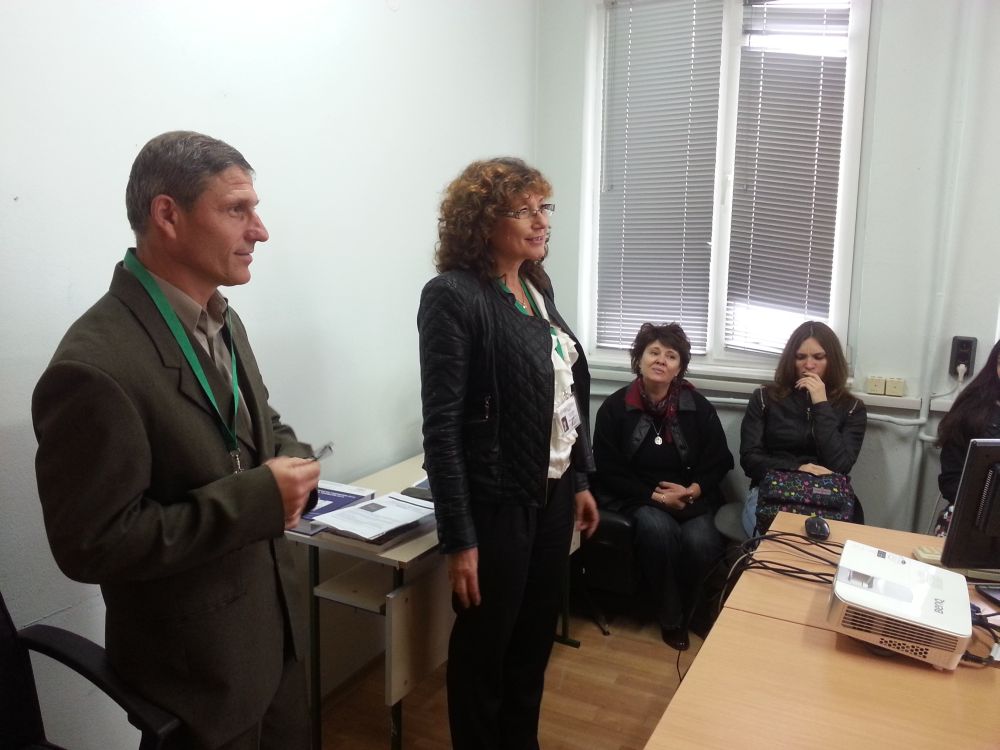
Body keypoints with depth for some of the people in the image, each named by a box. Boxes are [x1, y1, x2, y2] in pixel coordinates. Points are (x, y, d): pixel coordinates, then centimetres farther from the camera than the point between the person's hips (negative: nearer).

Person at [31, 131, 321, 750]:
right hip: (198, 660, -8)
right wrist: (257, 497, -26)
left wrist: (292, 467, -9)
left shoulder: (221, 321, 1)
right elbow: (92, 545, -25)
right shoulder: (95, 367, -26)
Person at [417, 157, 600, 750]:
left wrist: (581, 479, 14)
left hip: (553, 491, 8)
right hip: (498, 501, -7)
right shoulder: (453, 296, -16)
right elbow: (442, 426, -19)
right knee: (485, 644, 12)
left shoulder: (537, 287, 7)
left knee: (537, 634, 21)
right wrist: (459, 538, -19)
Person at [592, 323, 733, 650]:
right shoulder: (615, 407, -3)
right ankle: (671, 617, -9)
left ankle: (700, 612, 4)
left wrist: (693, 490, -13)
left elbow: (720, 461, 7)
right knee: (658, 529, -33)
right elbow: (608, 470, -4)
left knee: (701, 540, -28)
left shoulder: (698, 406, 3)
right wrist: (654, 496, -14)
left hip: (693, 496, 2)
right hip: (637, 496, -1)